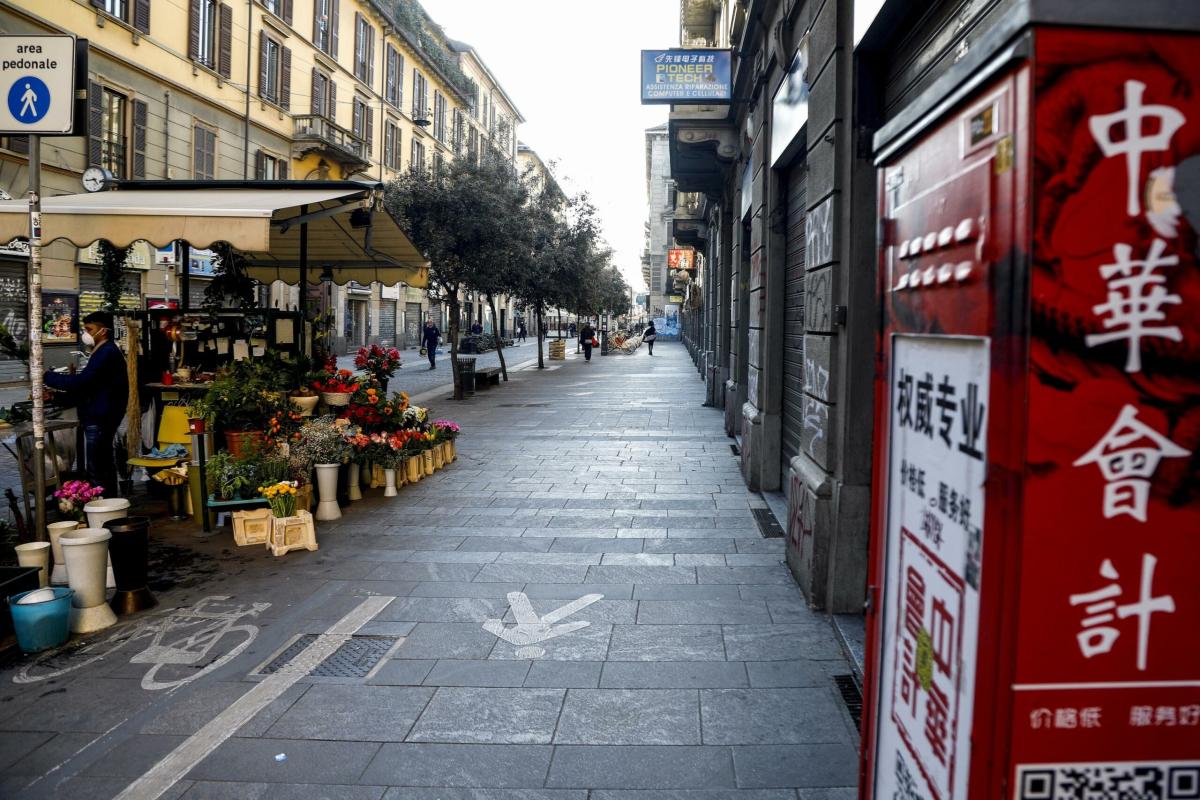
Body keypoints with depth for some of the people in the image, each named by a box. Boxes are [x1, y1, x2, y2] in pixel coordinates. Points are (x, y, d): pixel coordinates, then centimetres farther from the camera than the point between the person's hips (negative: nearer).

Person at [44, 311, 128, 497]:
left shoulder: (106, 353, -15)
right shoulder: (108, 352, 18)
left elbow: (82, 382, -22)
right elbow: (90, 386, 19)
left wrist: (47, 376, -13)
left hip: (98, 420, -11)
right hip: (103, 417, 11)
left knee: (94, 469, -9)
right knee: (105, 465, 14)